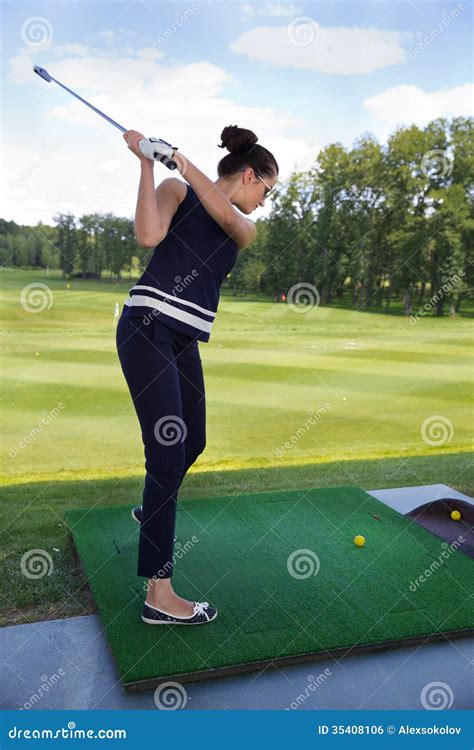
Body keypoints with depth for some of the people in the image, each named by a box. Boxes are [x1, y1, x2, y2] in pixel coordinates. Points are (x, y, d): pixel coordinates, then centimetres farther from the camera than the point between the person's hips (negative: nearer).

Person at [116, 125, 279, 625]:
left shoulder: (245, 232, 16)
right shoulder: (177, 190, 1)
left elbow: (224, 215, -8)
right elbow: (149, 235, -18)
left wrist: (182, 163, -11)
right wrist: (148, 163, -16)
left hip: (185, 342, 7)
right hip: (147, 329, -7)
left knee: (192, 442, 16)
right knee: (168, 450, -13)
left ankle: (152, 510, 48)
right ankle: (159, 593, -7)